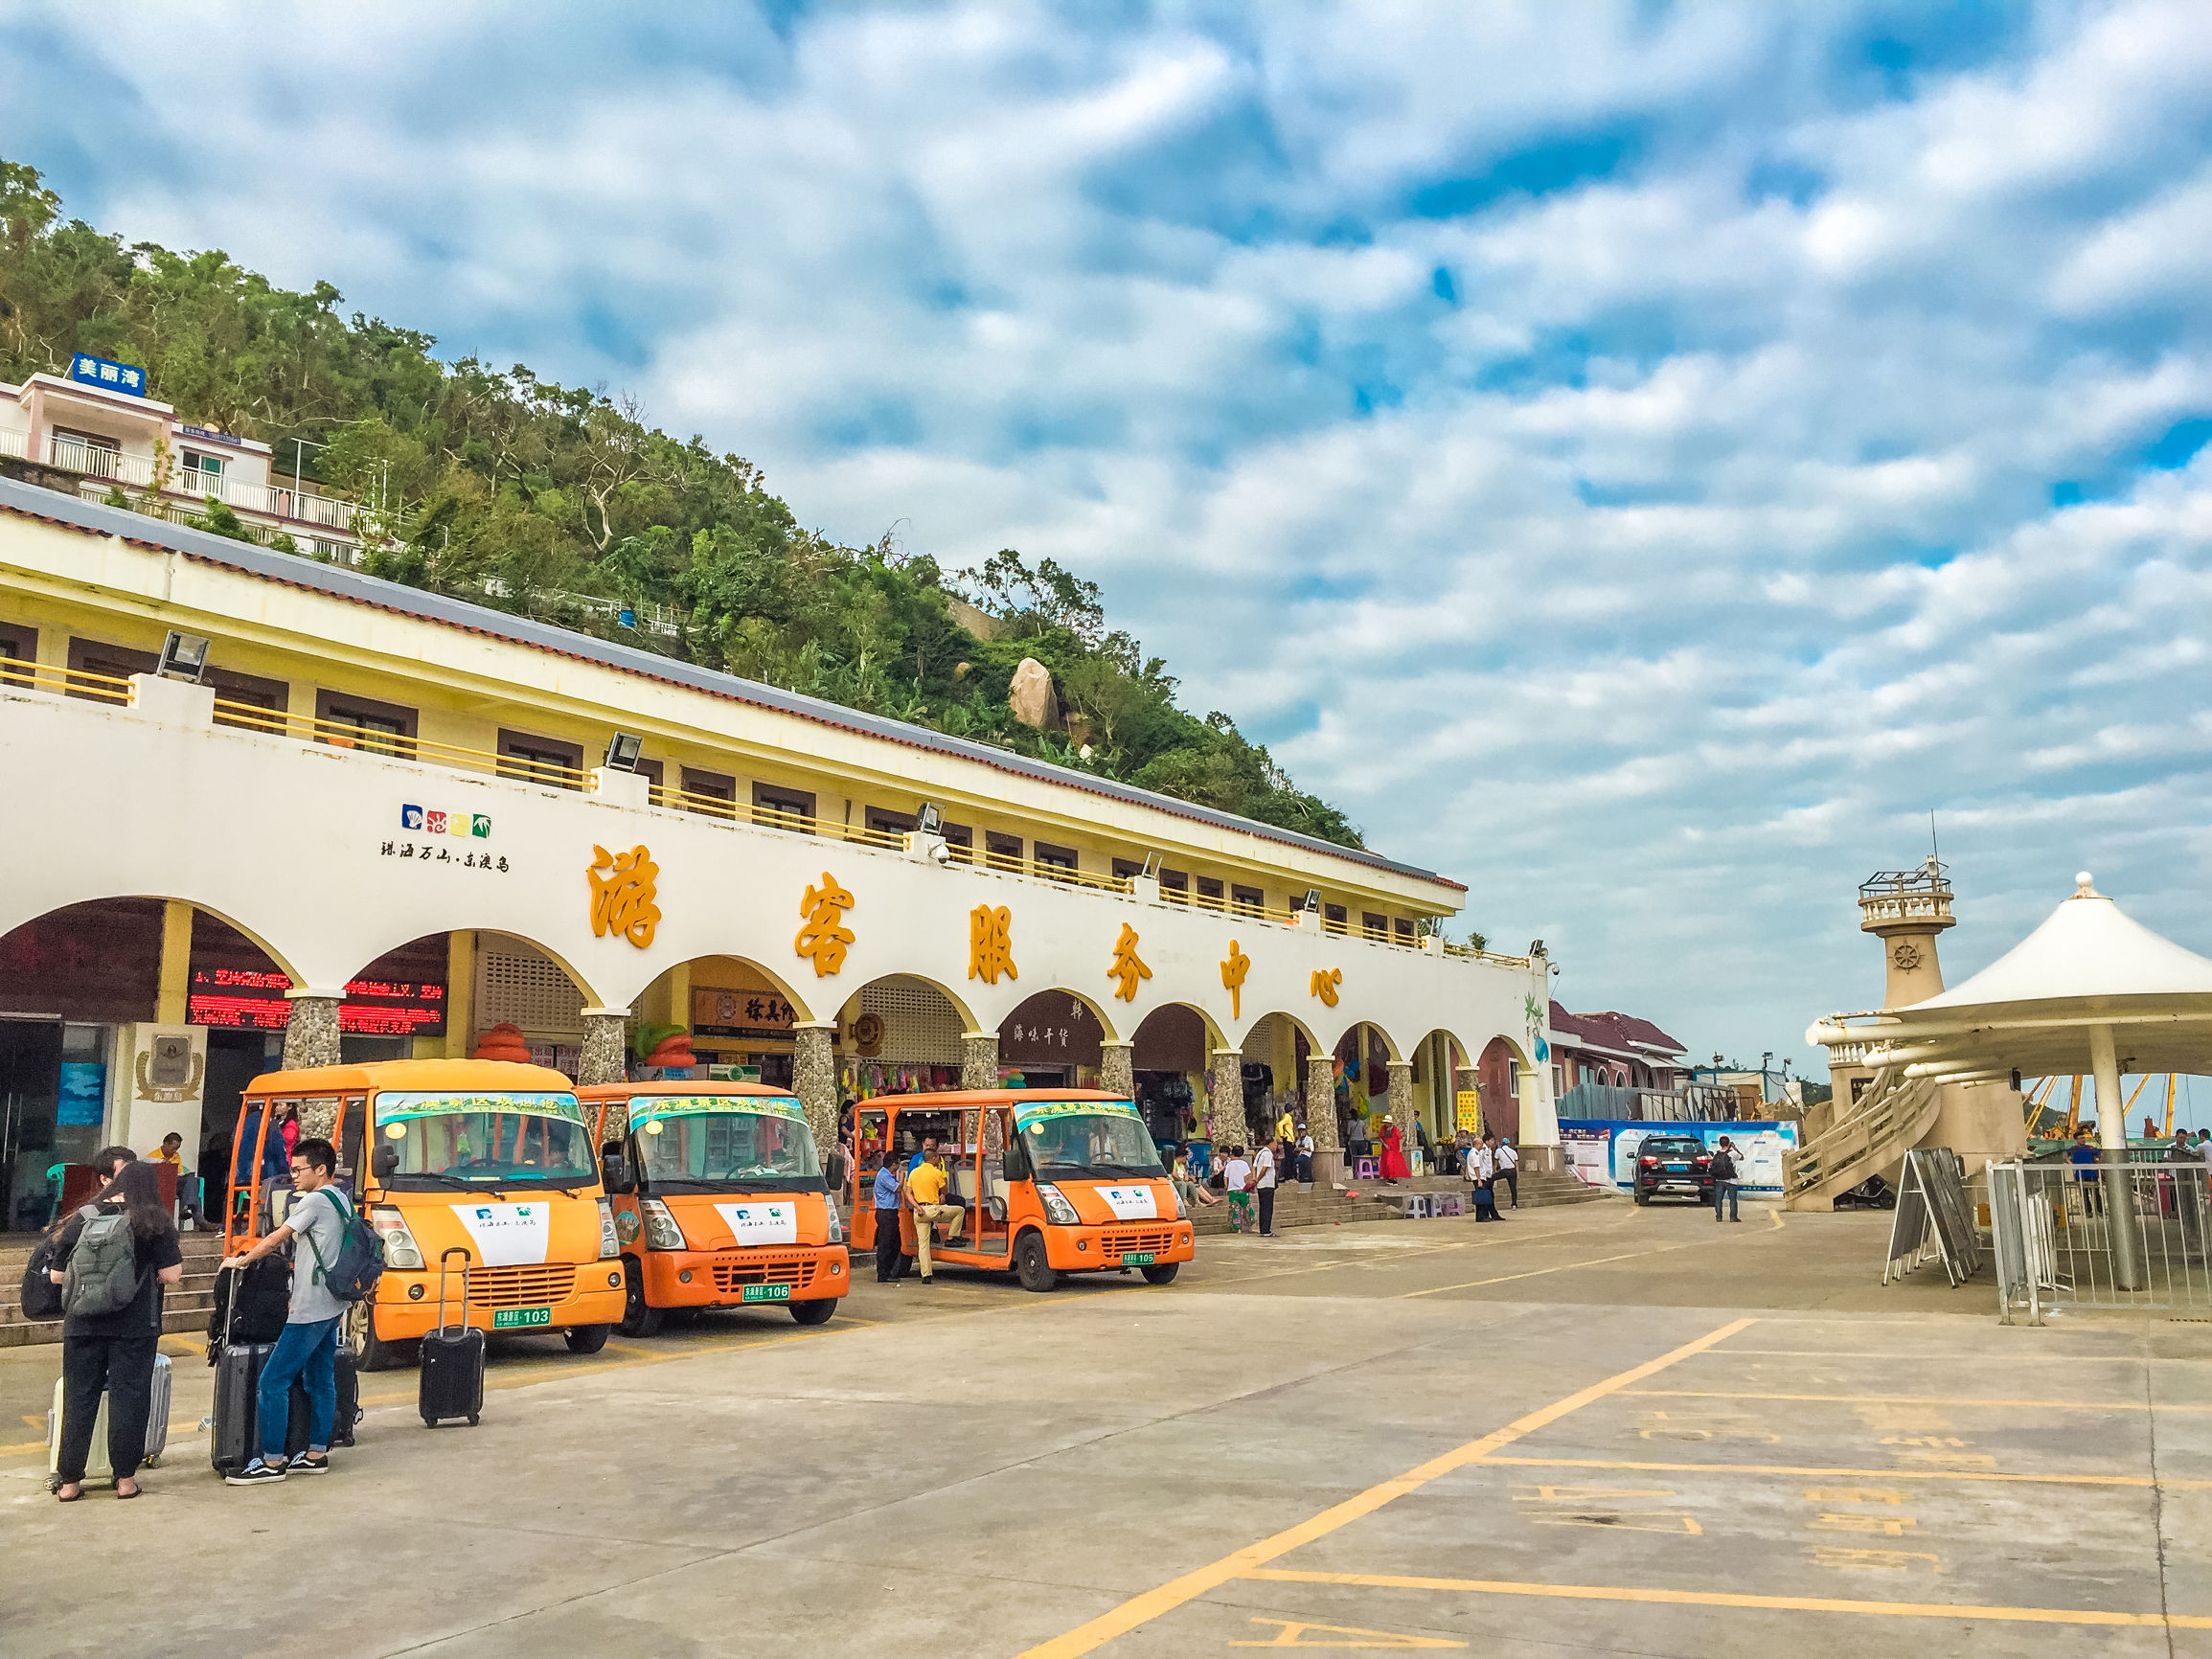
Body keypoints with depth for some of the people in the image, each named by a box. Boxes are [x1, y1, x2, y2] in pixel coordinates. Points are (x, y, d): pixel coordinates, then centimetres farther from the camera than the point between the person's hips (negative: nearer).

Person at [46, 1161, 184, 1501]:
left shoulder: (81, 1219, 3)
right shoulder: (153, 1223, -4)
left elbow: (56, 1276, 7)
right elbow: (171, 1275, -8)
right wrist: (177, 1255, 12)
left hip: (82, 1325, 2)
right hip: (134, 1328, -2)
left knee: (78, 1400, 10)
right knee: (128, 1398, 6)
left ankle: (69, 1481, 15)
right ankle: (125, 1478, 10)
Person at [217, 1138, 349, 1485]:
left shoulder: (316, 1200, -13)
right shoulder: (342, 1202, 14)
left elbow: (276, 1238, -7)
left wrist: (240, 1260, 5)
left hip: (310, 1309, -10)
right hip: (331, 1306, 10)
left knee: (273, 1380, -6)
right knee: (320, 1379, 13)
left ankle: (271, 1462, -4)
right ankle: (317, 1454, 18)